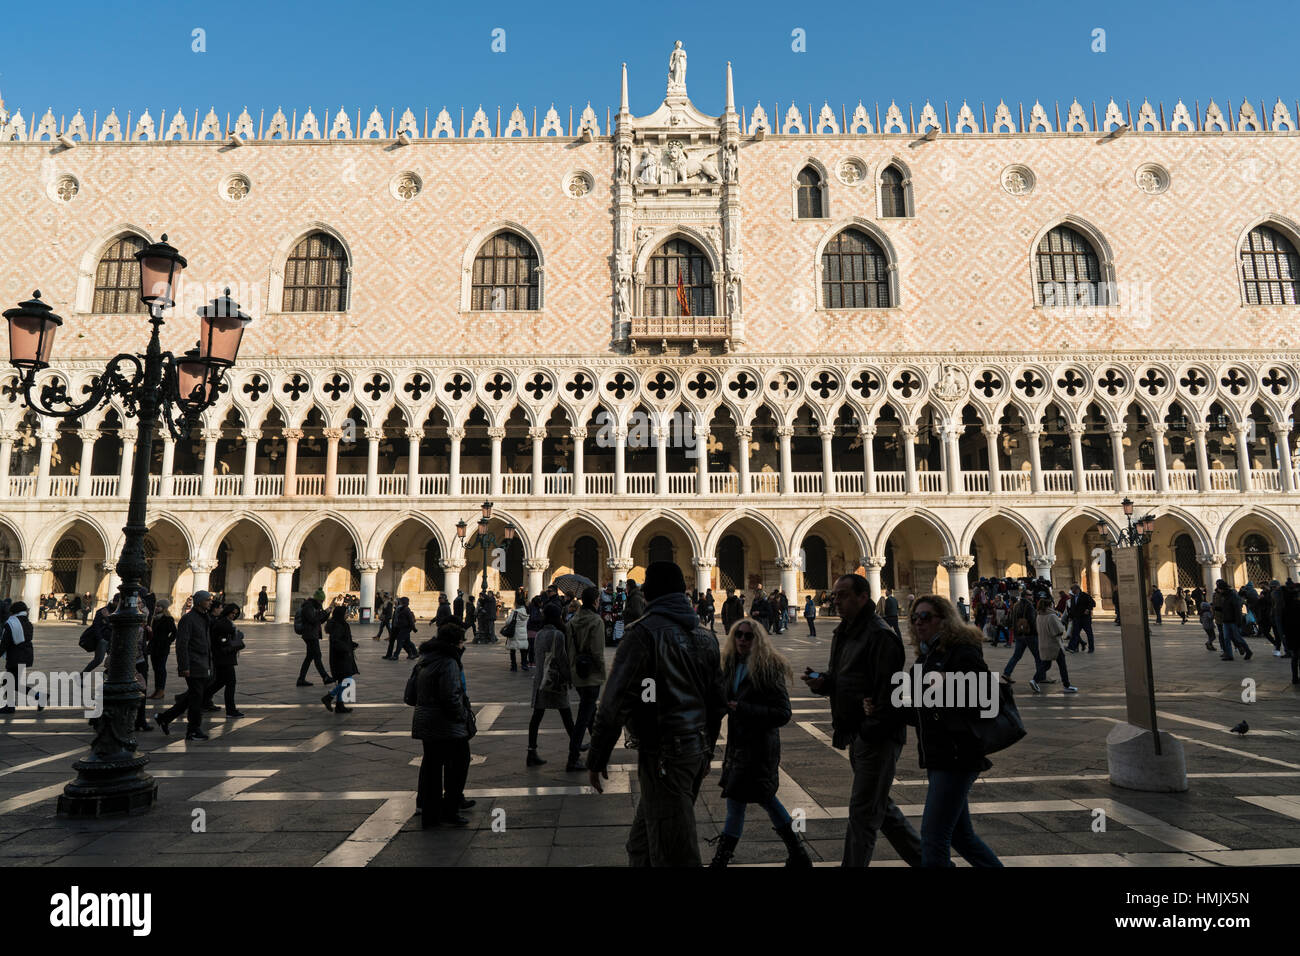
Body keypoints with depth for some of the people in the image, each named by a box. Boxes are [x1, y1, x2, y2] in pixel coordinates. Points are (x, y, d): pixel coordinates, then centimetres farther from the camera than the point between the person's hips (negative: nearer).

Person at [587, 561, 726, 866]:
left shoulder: (644, 632, -13)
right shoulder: (706, 636, 10)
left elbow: (615, 701, -17)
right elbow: (717, 703, 17)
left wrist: (597, 759, -9)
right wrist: (707, 751, 27)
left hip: (662, 756, -8)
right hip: (696, 750, 8)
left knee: (674, 854, 1)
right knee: (642, 843, 21)